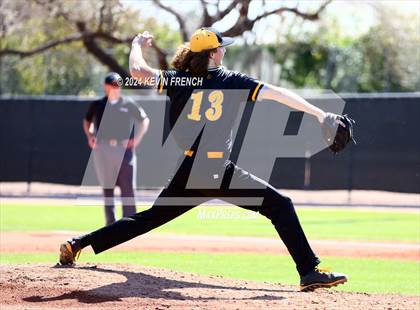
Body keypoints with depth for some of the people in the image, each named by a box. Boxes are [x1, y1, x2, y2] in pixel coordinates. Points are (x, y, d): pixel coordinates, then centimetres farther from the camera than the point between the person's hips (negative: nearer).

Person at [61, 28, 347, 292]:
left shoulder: (177, 80, 7)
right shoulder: (232, 80, 2)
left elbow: (137, 70, 3)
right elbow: (276, 93, -4)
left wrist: (138, 45, 25)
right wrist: (320, 114, -6)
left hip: (187, 175, 4)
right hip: (222, 173, -4)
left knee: (148, 218, 19)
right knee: (280, 206, 1)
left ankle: (78, 244, 16)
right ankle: (310, 271, -9)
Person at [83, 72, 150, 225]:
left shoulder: (128, 104, 7)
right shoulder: (97, 105, 9)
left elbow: (144, 120, 14)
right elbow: (87, 121, 23)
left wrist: (137, 139, 2)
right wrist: (89, 136, 5)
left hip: (124, 149, -1)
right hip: (102, 150, 1)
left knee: (128, 187, -7)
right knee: (107, 187, 3)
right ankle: (110, 222, 8)